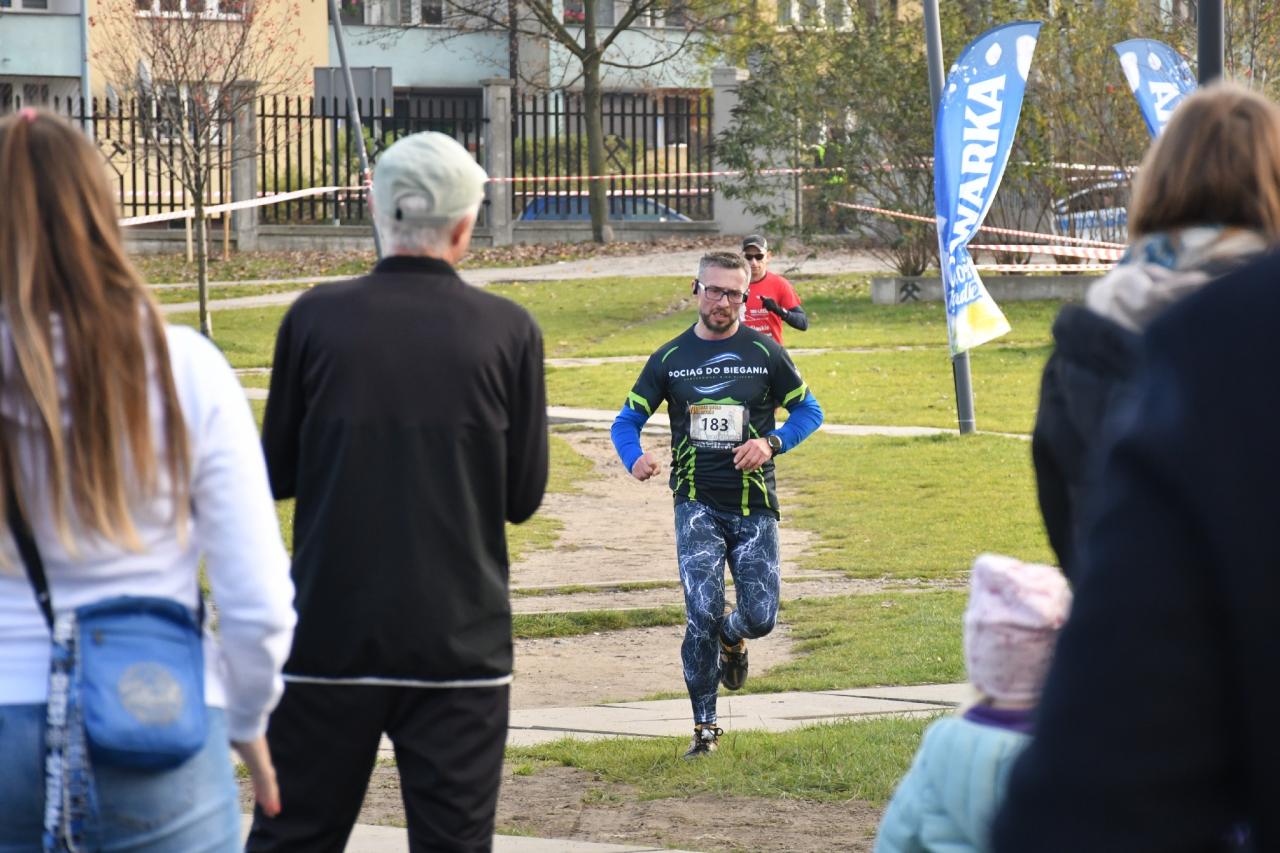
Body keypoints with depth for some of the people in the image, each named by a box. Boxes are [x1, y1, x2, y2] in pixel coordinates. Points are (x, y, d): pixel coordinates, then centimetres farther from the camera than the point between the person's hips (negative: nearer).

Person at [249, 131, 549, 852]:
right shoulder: (508, 331, -5)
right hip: (460, 636, -1)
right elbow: (525, 495, 2)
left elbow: (278, 472, 5)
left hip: (330, 631, 1)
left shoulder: (317, 319, -4)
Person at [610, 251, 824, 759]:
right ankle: (704, 727, -4)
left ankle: (731, 638, 36)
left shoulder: (764, 353, 3)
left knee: (760, 617, -4)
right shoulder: (671, 358, 5)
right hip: (698, 504, -1)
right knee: (702, 612, -16)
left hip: (754, 506, 1)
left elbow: (809, 411, 9)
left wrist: (772, 443, -11)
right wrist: (635, 458, -16)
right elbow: (627, 420, 7)